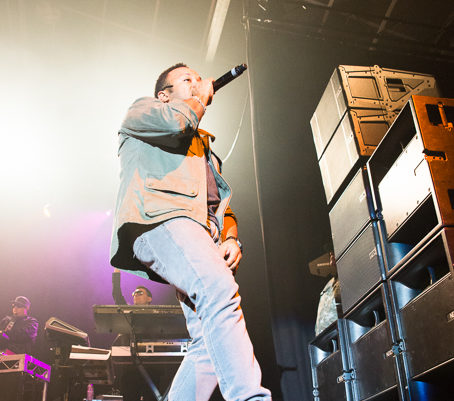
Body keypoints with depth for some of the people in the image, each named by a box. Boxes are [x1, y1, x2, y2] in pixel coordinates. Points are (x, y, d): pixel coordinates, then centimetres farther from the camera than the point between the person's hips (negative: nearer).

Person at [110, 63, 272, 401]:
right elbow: (177, 119, -4)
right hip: (160, 220, -7)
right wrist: (202, 96, 18)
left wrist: (231, 239, 9)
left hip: (207, 234, 7)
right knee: (220, 289, -35)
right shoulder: (141, 111, 22)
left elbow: (224, 206, 31)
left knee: (211, 342, -10)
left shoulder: (205, 147, 40)